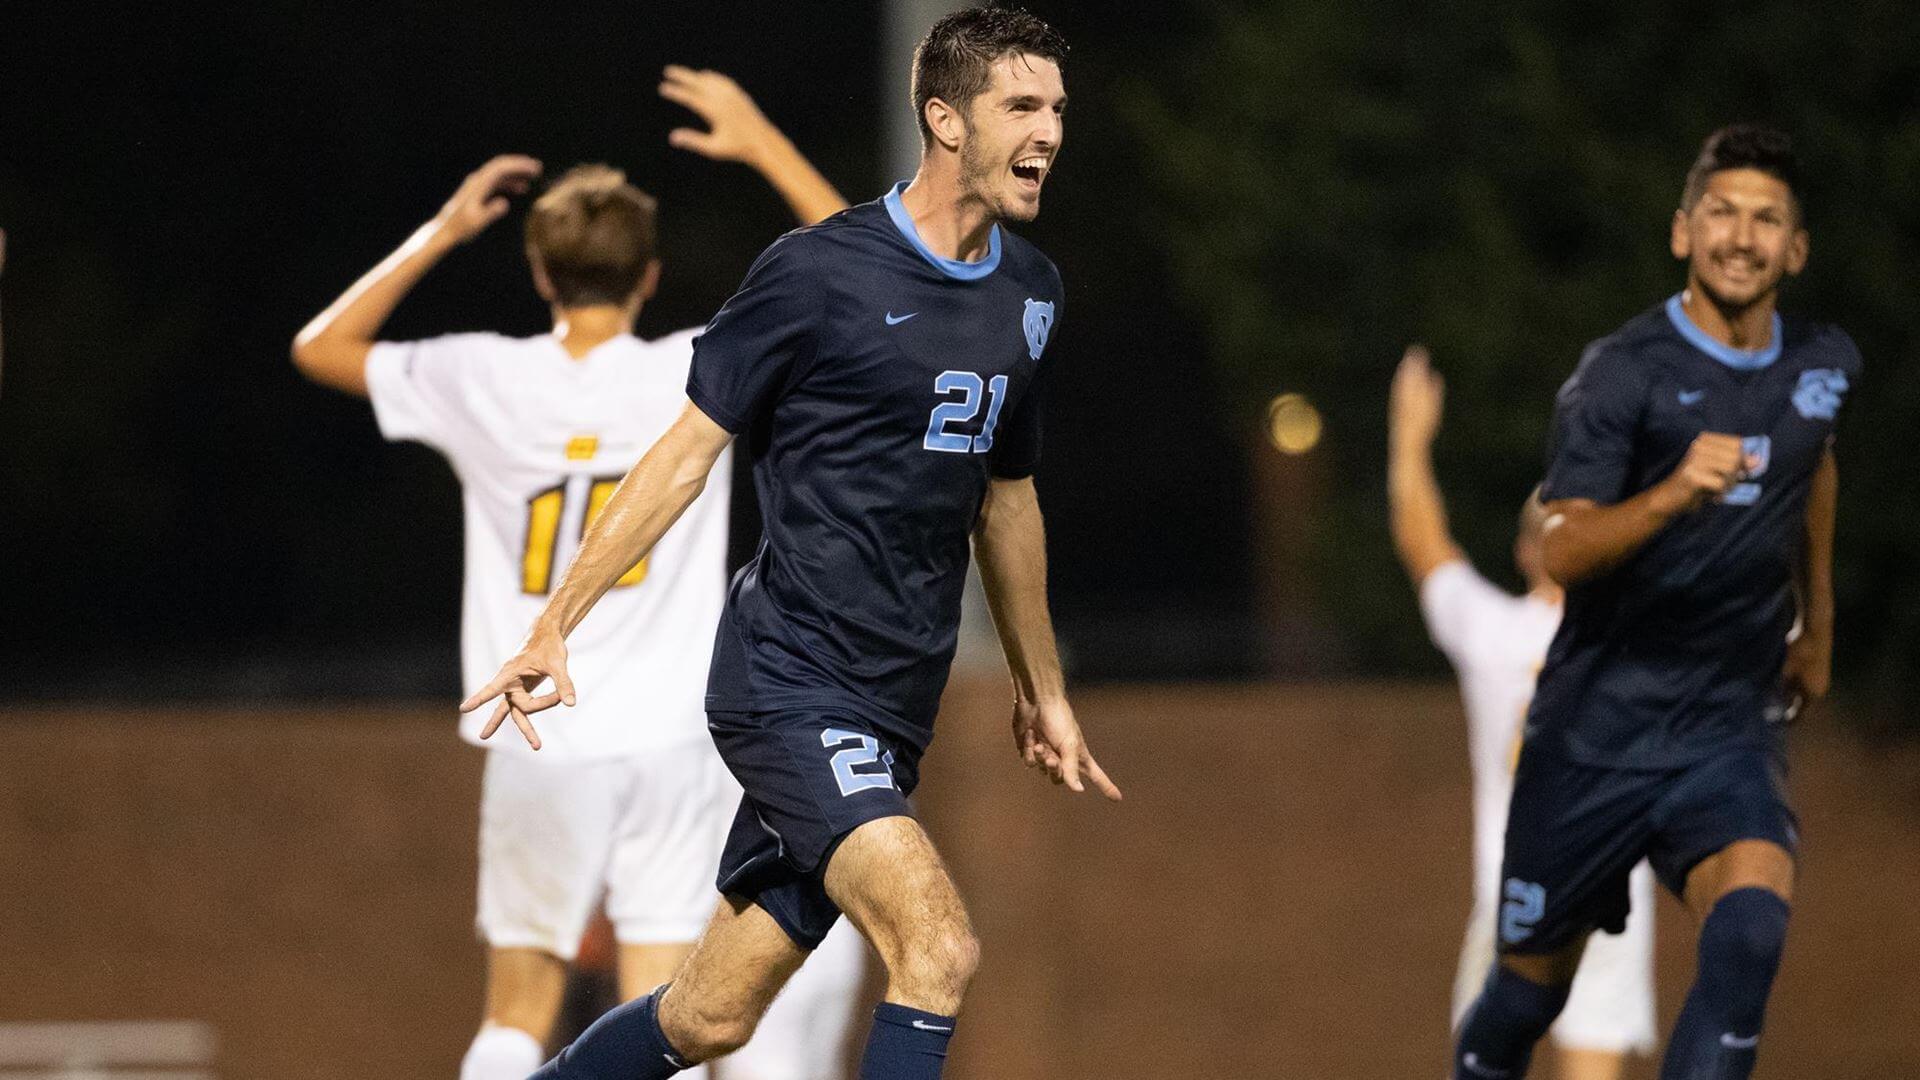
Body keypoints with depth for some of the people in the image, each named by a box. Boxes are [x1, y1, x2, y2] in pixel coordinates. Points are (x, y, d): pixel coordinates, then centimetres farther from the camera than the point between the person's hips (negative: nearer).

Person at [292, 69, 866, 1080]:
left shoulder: (481, 380, -2)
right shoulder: (695, 378, -6)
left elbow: (319, 346, 16)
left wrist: (441, 232, 18)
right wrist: (764, 146, 9)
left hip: (537, 747, 1)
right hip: (672, 745, -1)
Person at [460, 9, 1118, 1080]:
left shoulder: (1030, 293, 12)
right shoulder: (821, 272, -10)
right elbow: (687, 453, -5)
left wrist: (1042, 690, 32)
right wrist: (555, 628, -8)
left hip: (893, 711, 7)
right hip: (791, 683, -7)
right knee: (941, 947, -24)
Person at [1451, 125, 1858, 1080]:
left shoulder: (1825, 365, 4)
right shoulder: (1623, 373, -13)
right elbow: (1562, 553, -22)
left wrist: (1818, 623, 33)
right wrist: (1673, 492, -40)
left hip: (1730, 728, 2)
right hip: (1596, 730, -2)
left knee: (1751, 928, -27)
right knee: (1532, 984, 9)